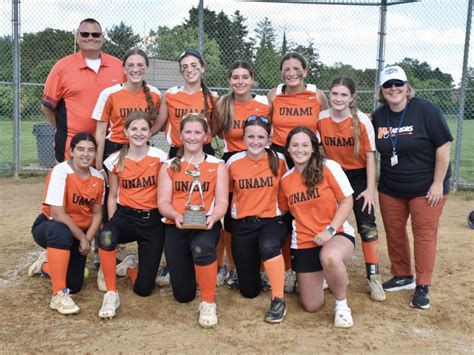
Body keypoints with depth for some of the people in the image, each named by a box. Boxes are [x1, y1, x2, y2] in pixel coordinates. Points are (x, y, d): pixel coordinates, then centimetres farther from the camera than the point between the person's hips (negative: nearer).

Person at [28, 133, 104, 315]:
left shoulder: (98, 178, -7)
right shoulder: (60, 171, -23)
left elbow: (97, 213, -1)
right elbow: (57, 213, -27)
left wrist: (87, 239, -16)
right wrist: (82, 238, -22)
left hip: (78, 234, 5)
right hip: (49, 226, -5)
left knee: (74, 285, -4)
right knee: (60, 231, -42)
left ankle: (46, 264, 30)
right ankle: (59, 295, -31)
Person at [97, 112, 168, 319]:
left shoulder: (160, 157, -4)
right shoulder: (116, 160, 2)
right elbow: (113, 195, 9)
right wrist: (111, 223, -2)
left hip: (152, 219, -1)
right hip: (125, 216, 1)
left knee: (143, 288, -5)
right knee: (106, 236, -39)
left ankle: (130, 267, 32)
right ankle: (111, 294, -18)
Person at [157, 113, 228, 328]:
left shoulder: (217, 165, 8)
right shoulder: (169, 166, 11)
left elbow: (222, 202, 0)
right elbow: (163, 202, 3)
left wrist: (212, 217, -22)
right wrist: (176, 215, -19)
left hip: (206, 225, -2)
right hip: (176, 227, 2)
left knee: (201, 247, -41)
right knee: (183, 295, 1)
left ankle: (208, 303, -18)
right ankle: (190, 266, 39)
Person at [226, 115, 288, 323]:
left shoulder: (278, 160, -6)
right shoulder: (233, 162, -6)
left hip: (272, 220, -1)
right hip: (242, 225, 1)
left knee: (268, 245, -40)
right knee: (249, 291, 5)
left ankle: (278, 300, -22)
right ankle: (252, 264, 41)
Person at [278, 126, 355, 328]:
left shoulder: (329, 168, -8)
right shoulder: (286, 179, 3)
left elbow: (346, 201, -8)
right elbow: (284, 210, 17)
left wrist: (330, 230, -18)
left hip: (337, 234, -3)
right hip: (303, 243, 4)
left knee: (330, 257, -42)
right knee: (311, 306, 5)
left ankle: (342, 306, -13)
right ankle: (320, 276, 40)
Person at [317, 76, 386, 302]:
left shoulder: (362, 121, -15)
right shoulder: (321, 119, -8)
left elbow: (370, 156, -11)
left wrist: (370, 189, -13)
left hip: (358, 177, -2)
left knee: (367, 226, -5)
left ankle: (373, 277, 6)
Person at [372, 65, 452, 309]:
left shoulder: (425, 110, -15)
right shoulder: (378, 116, 0)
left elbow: (443, 147, -14)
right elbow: (374, 150, 9)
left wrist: (438, 184, -16)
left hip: (425, 187, -5)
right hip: (390, 188, 5)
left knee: (424, 235, 0)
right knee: (393, 233, 12)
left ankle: (423, 287, 11)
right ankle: (402, 276, 30)